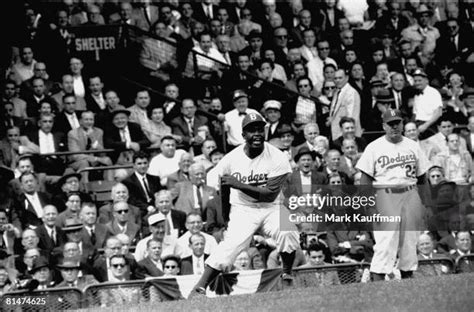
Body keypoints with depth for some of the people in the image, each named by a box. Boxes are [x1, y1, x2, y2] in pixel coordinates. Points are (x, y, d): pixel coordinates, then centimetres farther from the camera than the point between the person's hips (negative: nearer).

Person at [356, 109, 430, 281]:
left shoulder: (412, 146, 12)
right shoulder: (374, 148, 2)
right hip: (385, 195, -4)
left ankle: (408, 274, 13)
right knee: (386, 239, -12)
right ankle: (377, 277, -12)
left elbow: (422, 176, 14)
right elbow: (365, 178, 0)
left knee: (410, 239, 4)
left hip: (410, 195, 4)